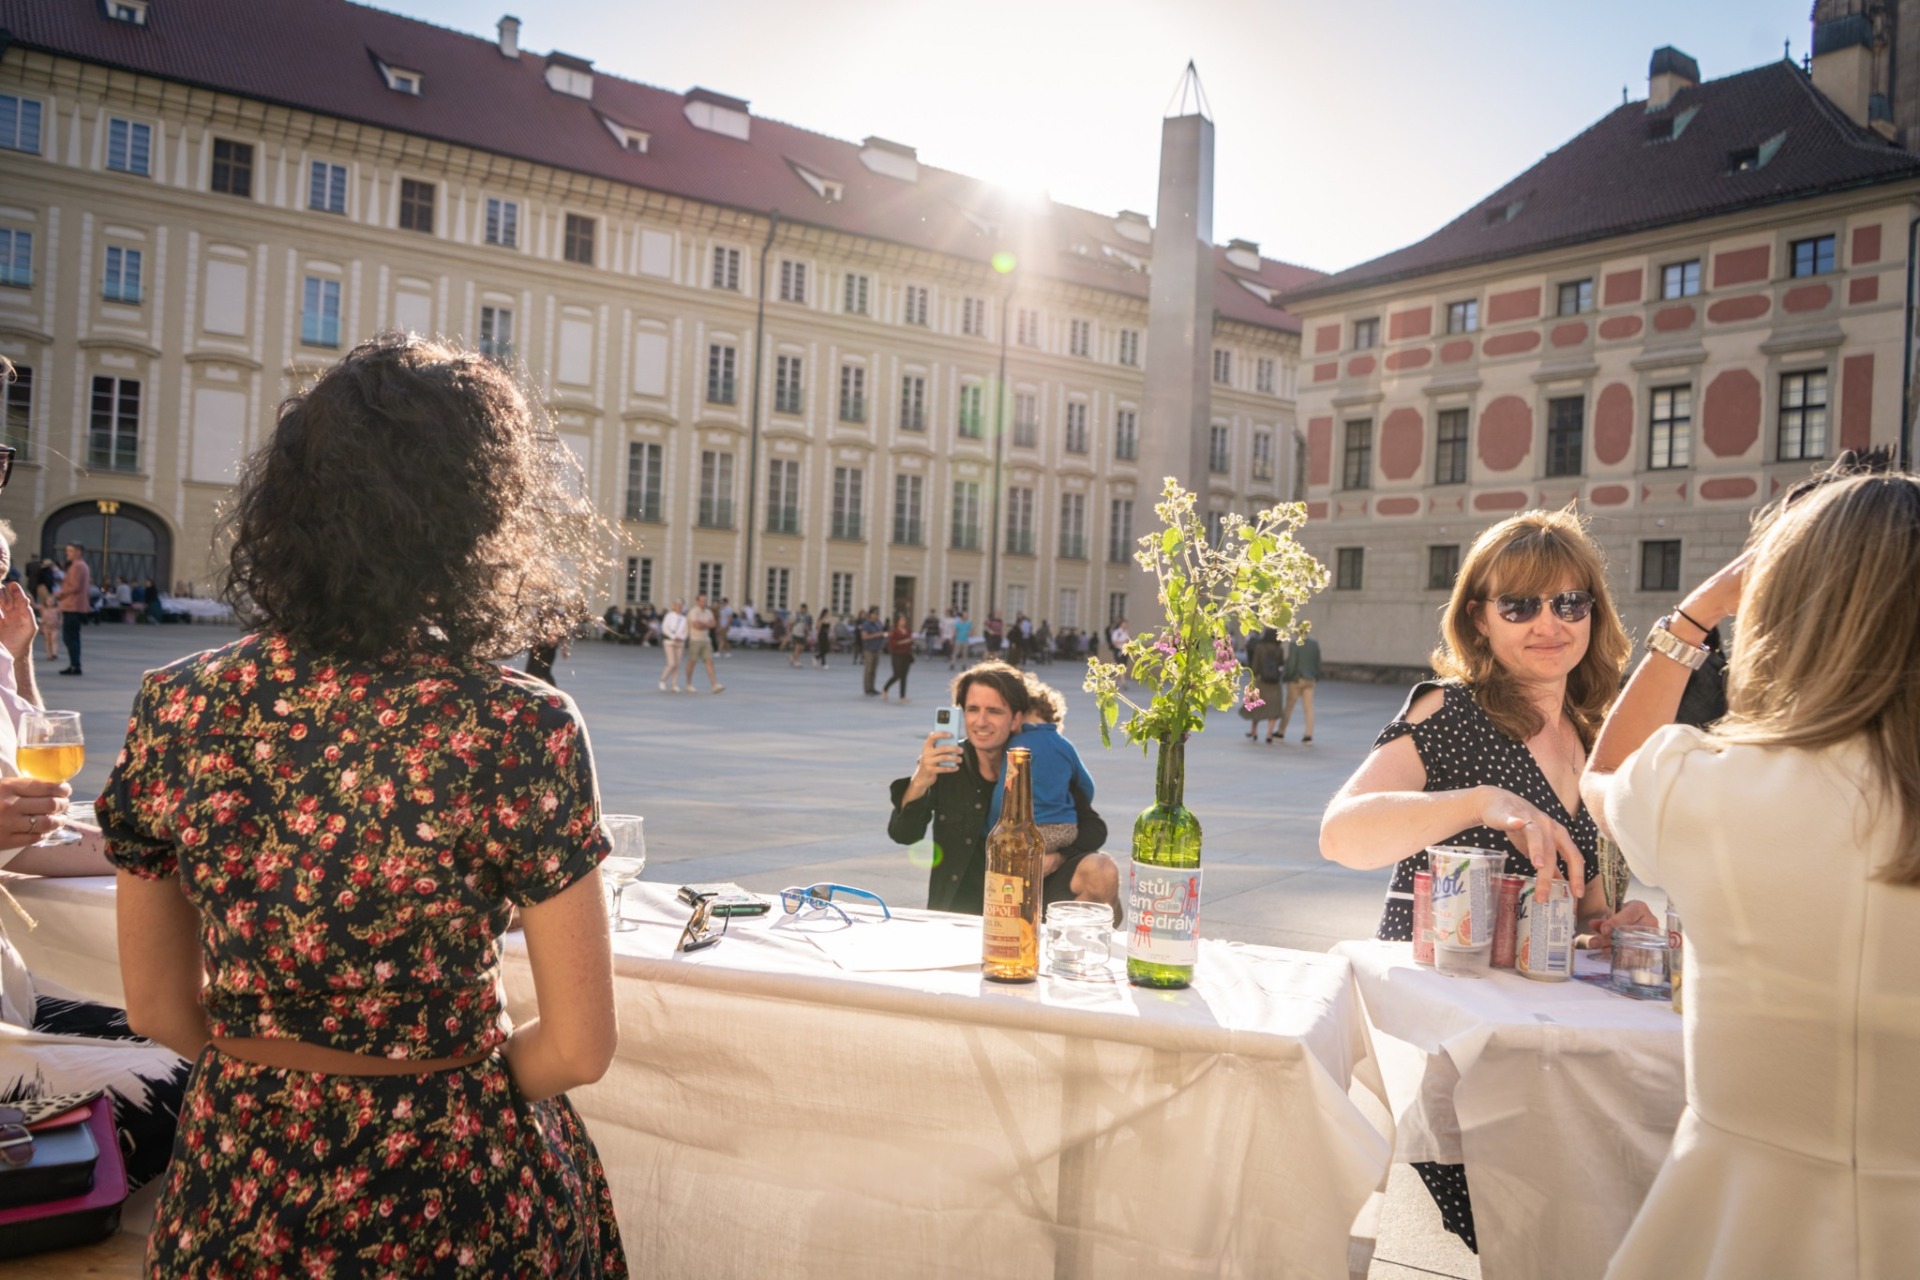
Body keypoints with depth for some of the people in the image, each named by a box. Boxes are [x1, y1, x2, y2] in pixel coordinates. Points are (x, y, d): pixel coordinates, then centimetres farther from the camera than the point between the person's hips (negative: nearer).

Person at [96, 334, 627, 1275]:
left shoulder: (171, 712, -11)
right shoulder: (522, 732, -23)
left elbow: (161, 1008, 0)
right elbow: (578, 1051, -16)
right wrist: (453, 1072, 2)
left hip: (235, 1190, 3)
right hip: (451, 1199, -2)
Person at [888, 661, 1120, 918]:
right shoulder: (944, 766, -4)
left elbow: (1093, 826, 2)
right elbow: (903, 835, -12)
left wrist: (1058, 857, -19)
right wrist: (919, 782, -32)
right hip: (962, 908, 0)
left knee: (1102, 872, -24)